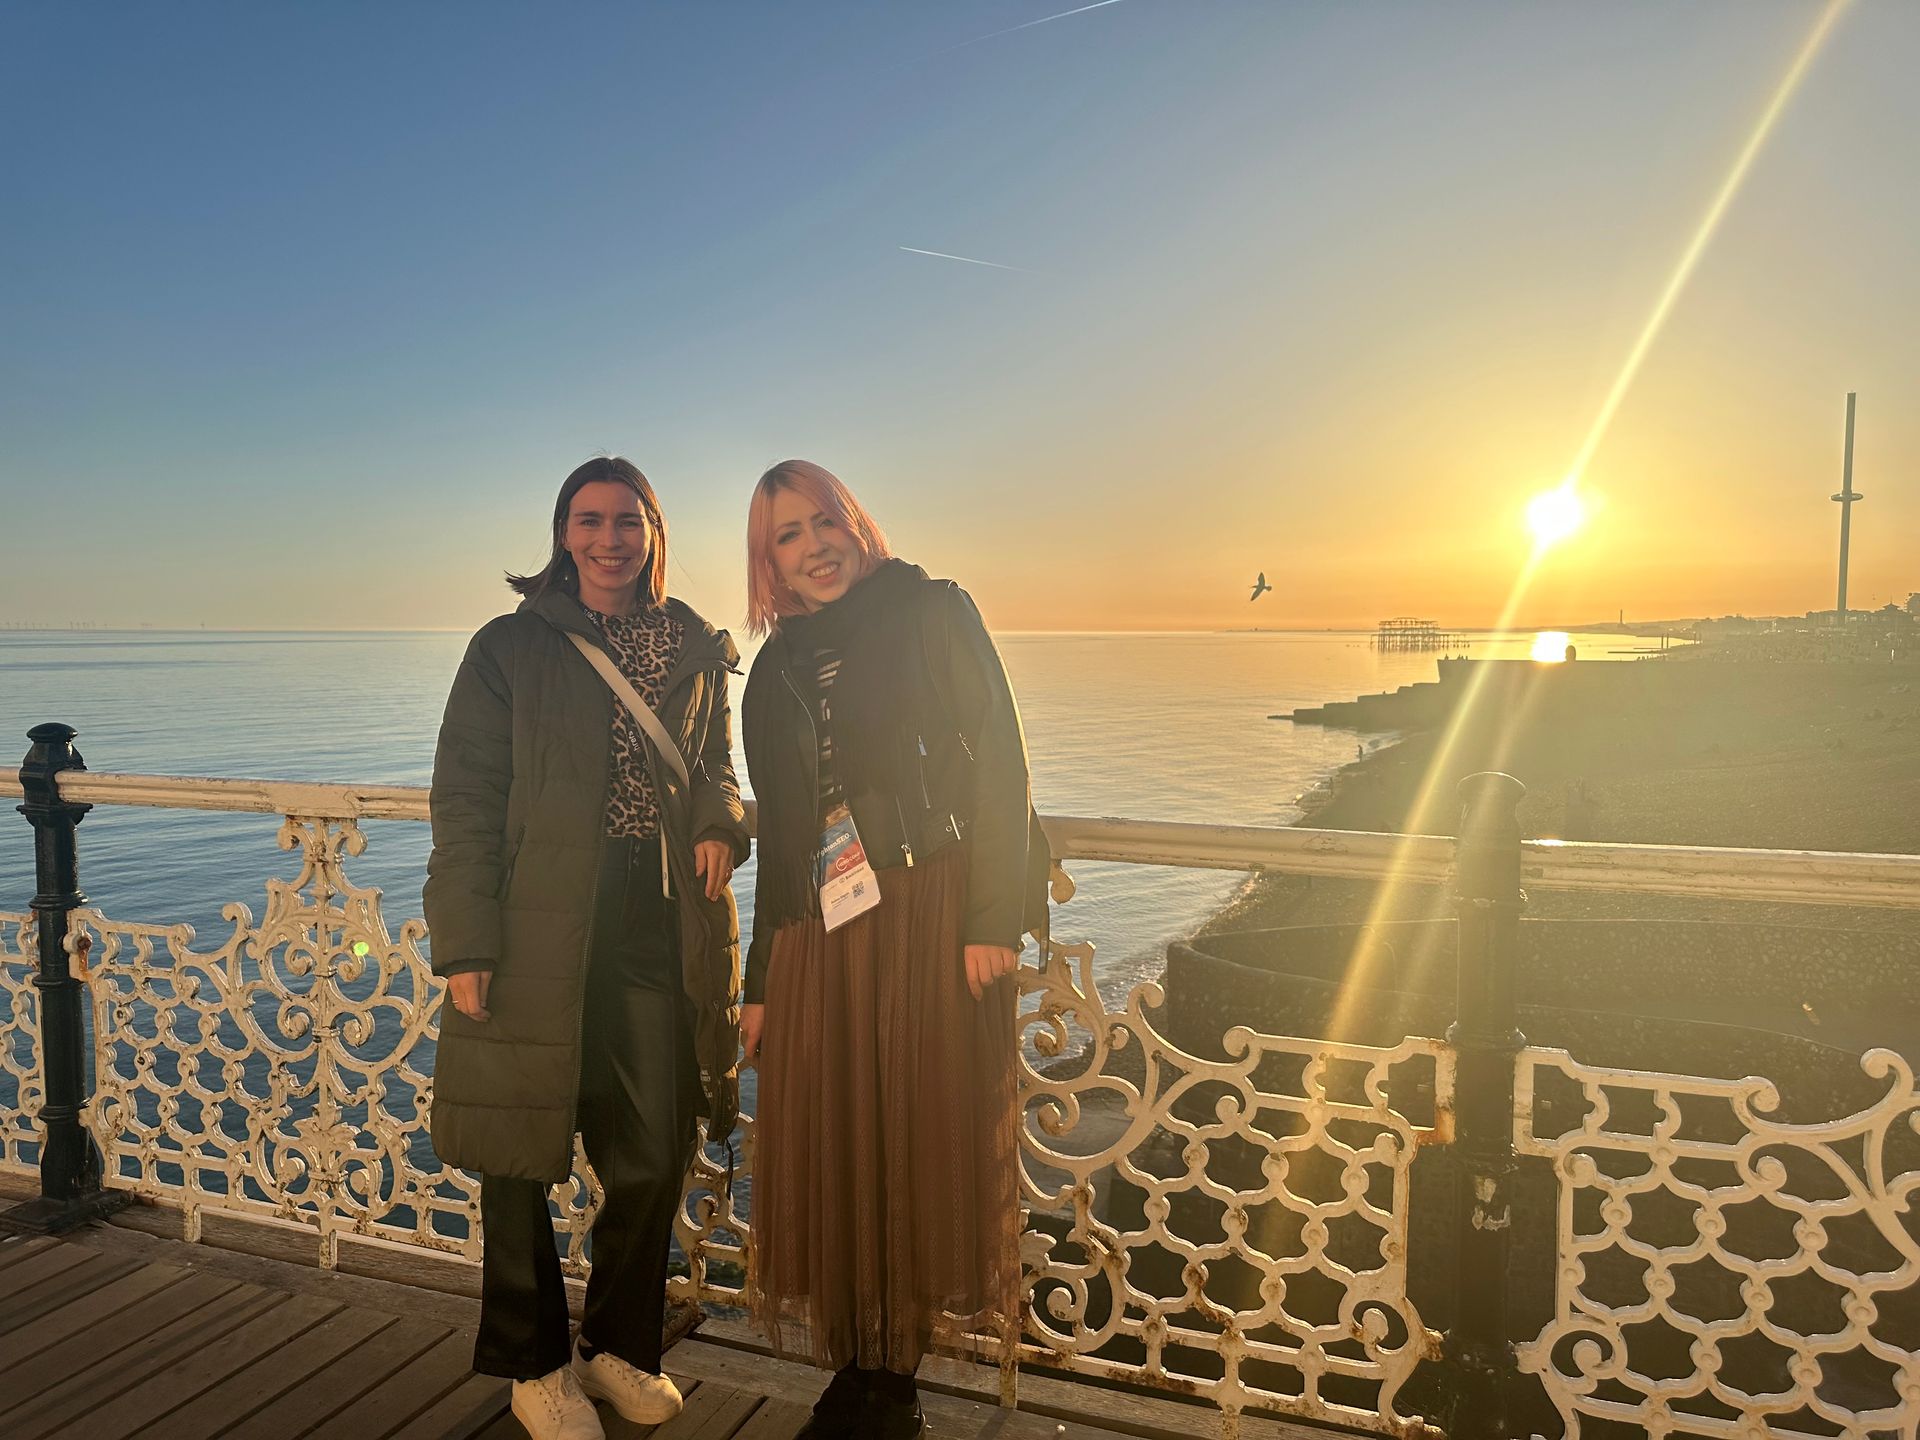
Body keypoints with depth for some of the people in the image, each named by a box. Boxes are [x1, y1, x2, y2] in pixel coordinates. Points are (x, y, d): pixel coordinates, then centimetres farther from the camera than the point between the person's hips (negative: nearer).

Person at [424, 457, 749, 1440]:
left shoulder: (694, 651, 10)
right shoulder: (511, 647, 0)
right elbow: (463, 802, -3)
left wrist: (721, 823, -3)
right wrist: (463, 944, -10)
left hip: (661, 934, 3)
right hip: (536, 934, -3)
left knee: (653, 1154, 11)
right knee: (517, 1149, 9)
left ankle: (621, 1345, 35)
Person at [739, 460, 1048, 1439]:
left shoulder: (931, 613, 2)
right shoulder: (777, 670, 15)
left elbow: (997, 762, -5)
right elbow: (777, 833, 17)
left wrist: (992, 918, -15)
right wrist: (761, 982, 14)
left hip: (933, 920, -4)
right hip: (820, 936, 4)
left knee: (920, 1144, 3)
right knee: (827, 1153, 6)